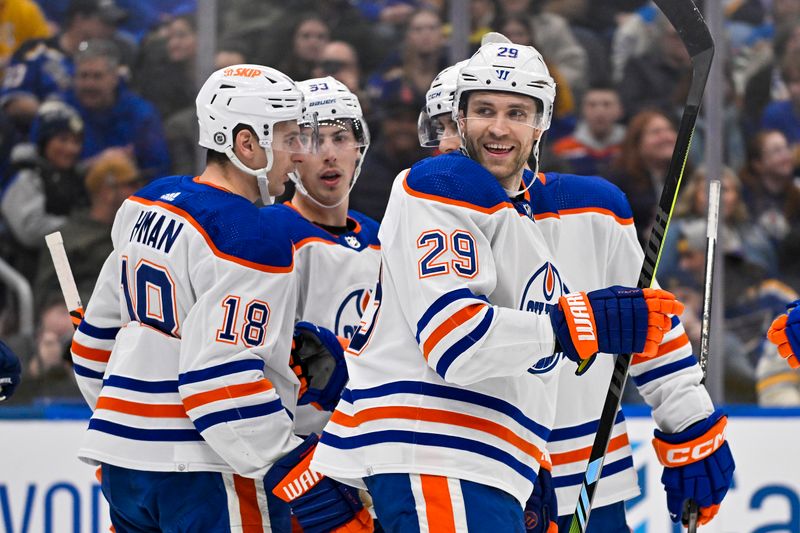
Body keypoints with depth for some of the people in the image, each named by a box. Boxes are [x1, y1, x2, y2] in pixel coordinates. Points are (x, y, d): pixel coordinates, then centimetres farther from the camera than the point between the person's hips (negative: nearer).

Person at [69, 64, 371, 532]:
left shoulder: (146, 206, 12)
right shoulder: (254, 238, -16)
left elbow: (100, 334, 19)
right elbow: (220, 378, -23)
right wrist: (301, 478, -22)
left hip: (124, 461, 9)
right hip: (203, 475, -9)